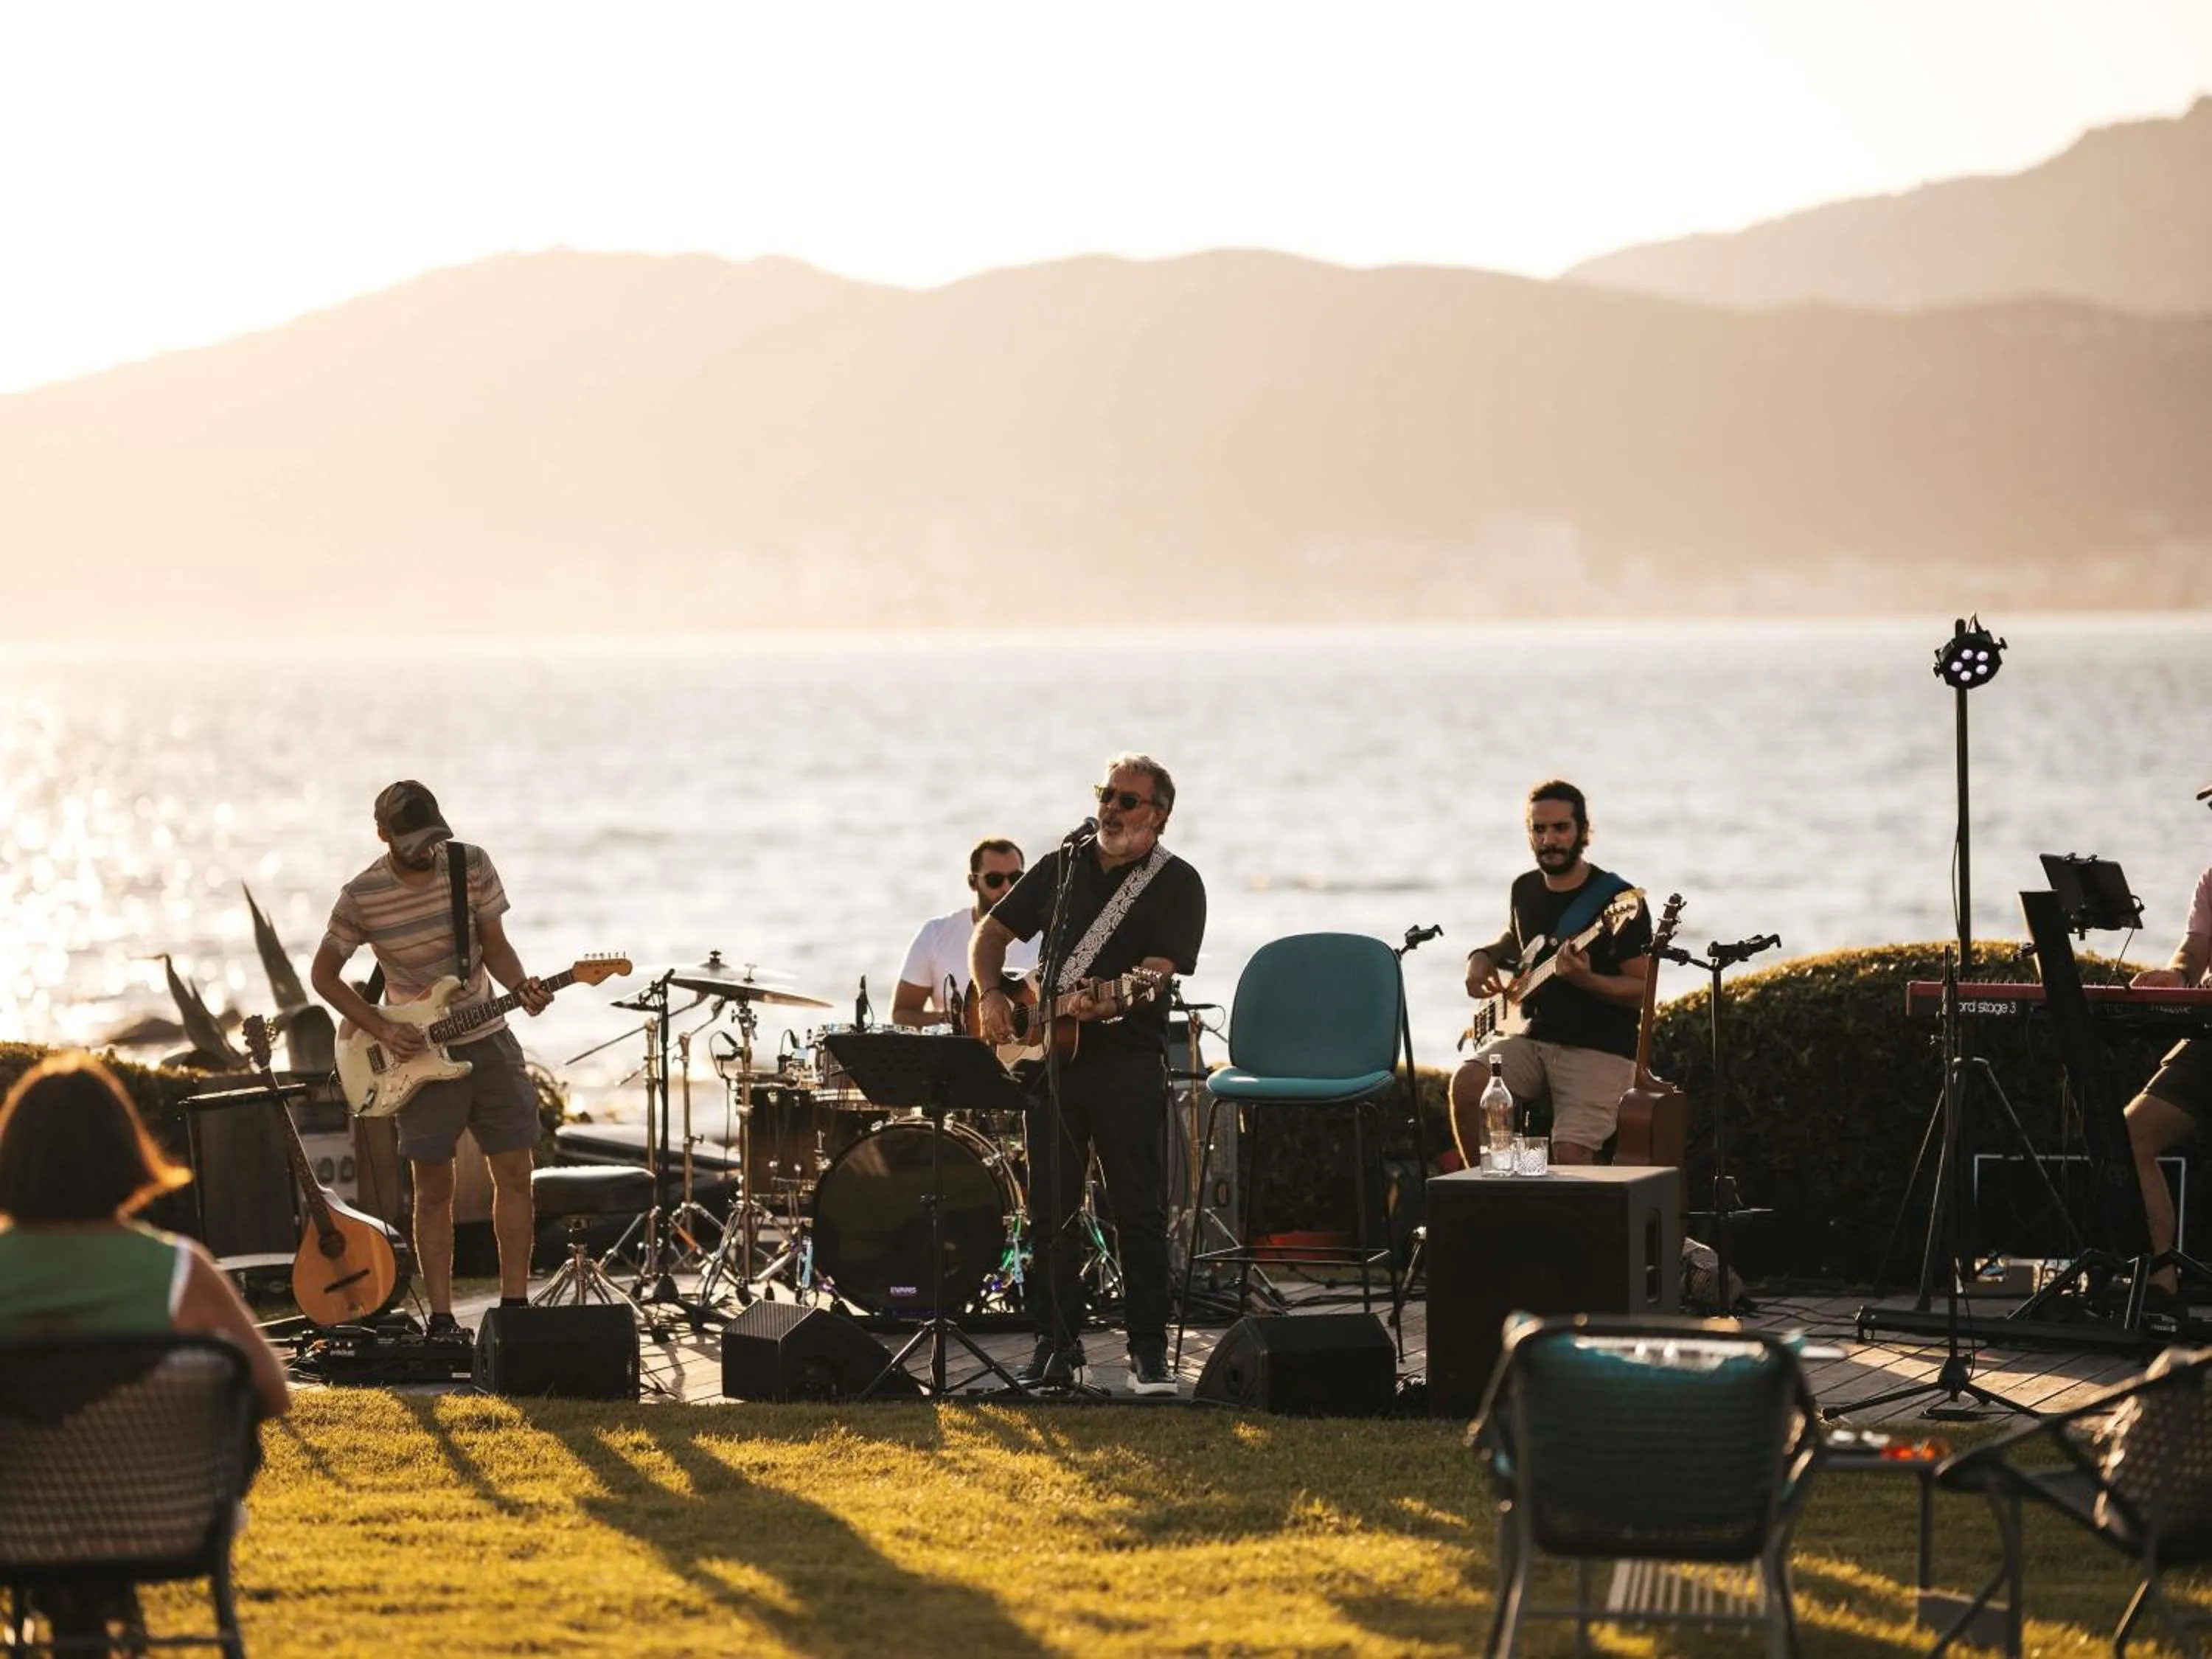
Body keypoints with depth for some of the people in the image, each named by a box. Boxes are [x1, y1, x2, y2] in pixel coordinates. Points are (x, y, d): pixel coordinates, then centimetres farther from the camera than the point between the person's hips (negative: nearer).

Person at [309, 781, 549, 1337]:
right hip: (421, 1053, -3)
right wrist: (381, 1028, -12)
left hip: (489, 1042, 3)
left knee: (515, 1174, 3)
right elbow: (323, 974, -3)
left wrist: (521, 987, -18)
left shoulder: (472, 865, -4)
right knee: (434, 1188, 1)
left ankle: (514, 1306, 11)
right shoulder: (362, 896, -12)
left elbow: (495, 945, 3)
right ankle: (441, 1320, 6)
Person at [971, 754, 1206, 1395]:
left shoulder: (1176, 885, -3)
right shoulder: (1063, 866, 12)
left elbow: (1155, 974, -15)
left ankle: (1148, 1351, 0)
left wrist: (1103, 1004, -33)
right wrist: (990, 995, -2)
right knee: (1051, 1211, 6)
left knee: (1140, 1214, -5)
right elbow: (991, 934, 17)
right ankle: (1057, 1345, 13)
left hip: (1128, 1060, -5)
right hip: (1049, 1057, 5)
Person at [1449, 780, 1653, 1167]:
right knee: (1467, 1085, -25)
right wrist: (1483, 958, 12)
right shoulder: (1525, 889, 11)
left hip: (1600, 1049, -5)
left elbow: (1643, 991, -10)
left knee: (1570, 1155, -26)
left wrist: (1584, 979, -27)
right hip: (1533, 1037, 5)